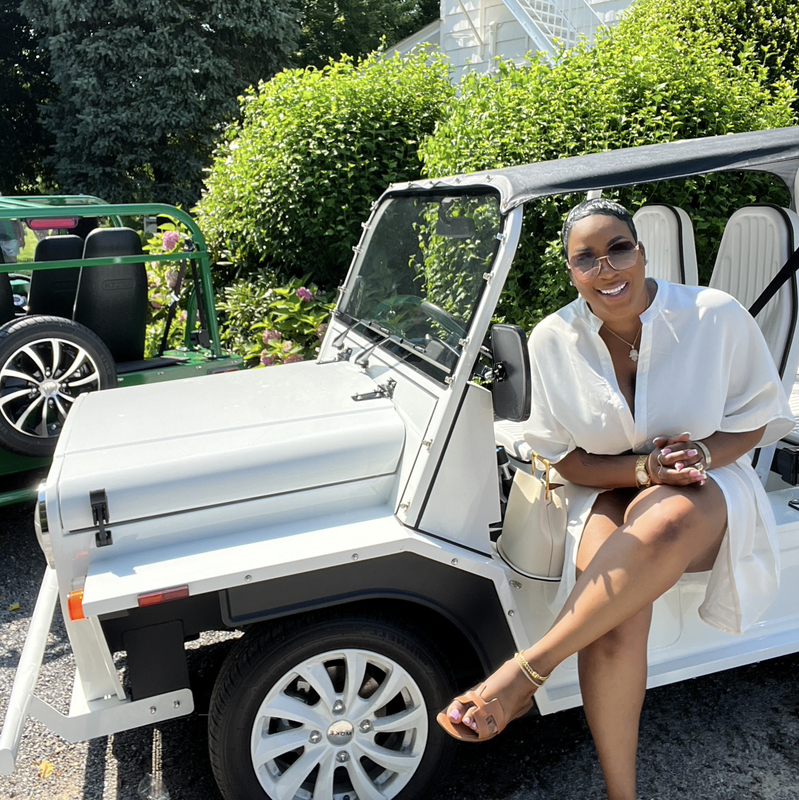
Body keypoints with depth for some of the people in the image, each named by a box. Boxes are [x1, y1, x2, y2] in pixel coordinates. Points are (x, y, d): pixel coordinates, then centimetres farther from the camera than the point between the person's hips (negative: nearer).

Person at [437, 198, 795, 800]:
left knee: (662, 521, -39)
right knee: (617, 620, -30)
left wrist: (698, 454, -19)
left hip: (709, 491, 0)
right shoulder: (555, 339, -7)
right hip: (609, 489, 1)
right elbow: (564, 458, -1)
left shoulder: (716, 316, -11)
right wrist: (644, 467, -19)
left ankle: (525, 673, -30)